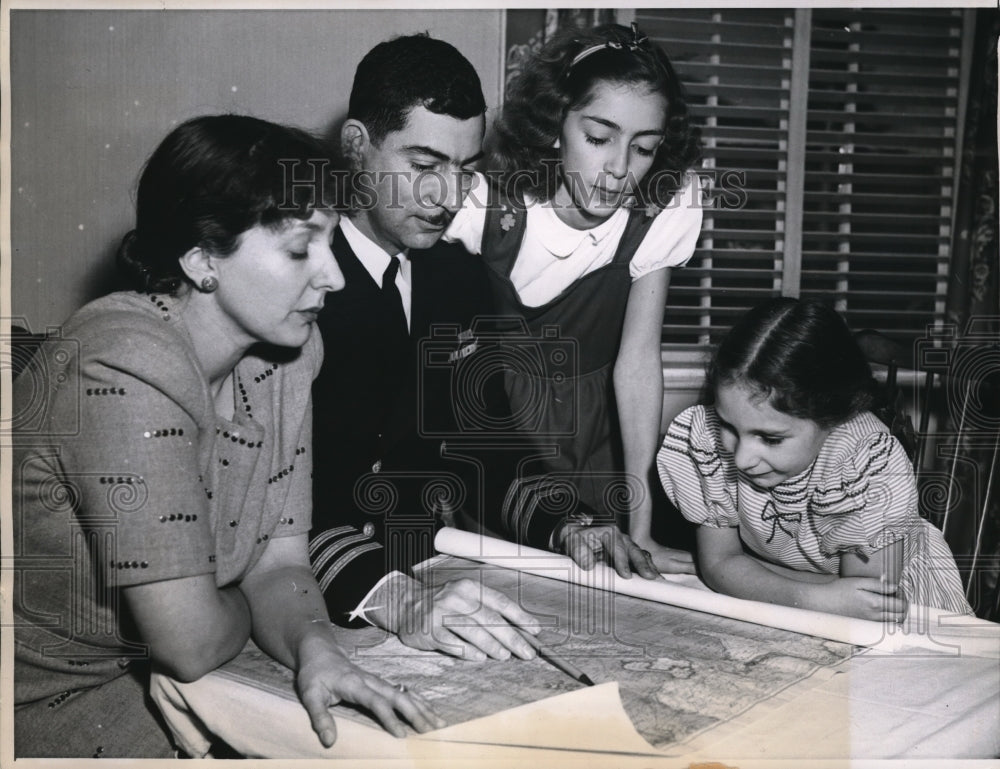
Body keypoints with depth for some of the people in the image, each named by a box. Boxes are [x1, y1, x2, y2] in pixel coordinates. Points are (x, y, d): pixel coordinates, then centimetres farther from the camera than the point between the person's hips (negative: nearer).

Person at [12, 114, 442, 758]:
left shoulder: (288, 349, -3)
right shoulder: (128, 374, -28)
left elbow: (278, 560, -2)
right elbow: (193, 644, -26)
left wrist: (315, 646, -21)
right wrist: (244, 605, -6)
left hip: (167, 678, 7)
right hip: (64, 702, -6)